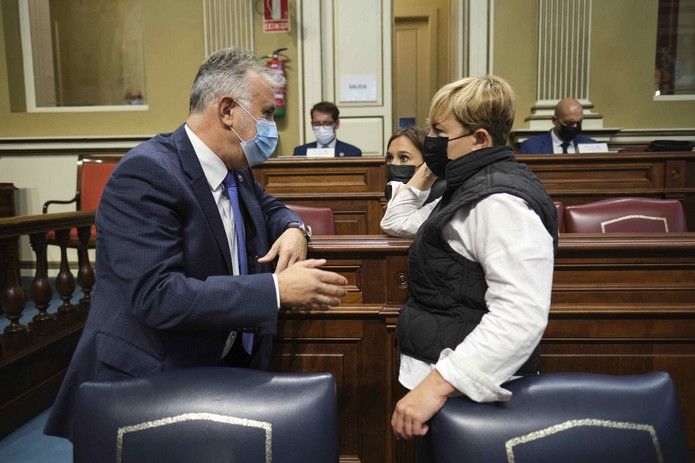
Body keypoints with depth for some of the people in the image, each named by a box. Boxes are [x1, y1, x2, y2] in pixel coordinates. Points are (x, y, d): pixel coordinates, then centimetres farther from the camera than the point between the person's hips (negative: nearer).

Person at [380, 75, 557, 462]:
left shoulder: (500, 201, -22)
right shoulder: (473, 187, 12)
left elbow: (519, 317, -32)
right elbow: (396, 222, 21)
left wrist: (437, 383, -34)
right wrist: (427, 170, 10)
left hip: (464, 391, -10)